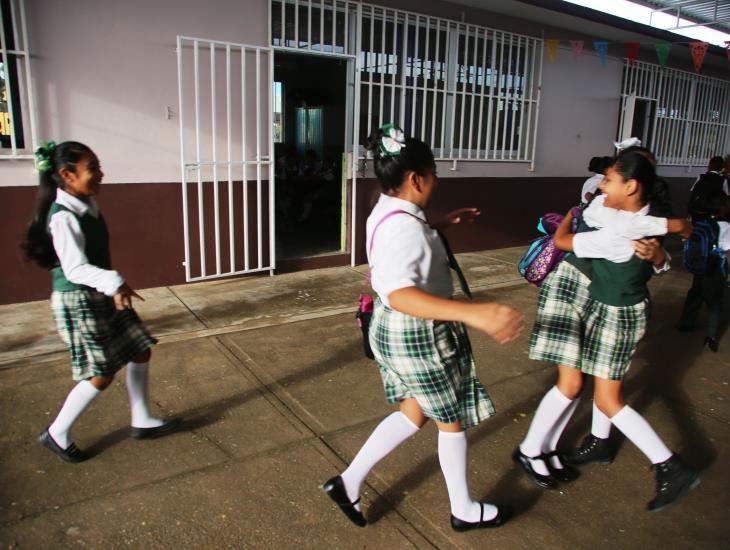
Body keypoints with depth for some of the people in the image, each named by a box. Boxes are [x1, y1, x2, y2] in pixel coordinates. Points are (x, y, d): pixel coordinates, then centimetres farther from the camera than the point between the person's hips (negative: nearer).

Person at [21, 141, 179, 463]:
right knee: (101, 375, -1)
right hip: (77, 302, -9)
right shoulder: (63, 217, -22)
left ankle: (141, 422, 27)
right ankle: (57, 434, 22)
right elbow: (75, 268, -29)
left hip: (101, 297, 9)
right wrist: (114, 283, -44)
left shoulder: (89, 205, 5)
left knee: (140, 352, 11)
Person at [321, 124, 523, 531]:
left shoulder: (388, 213, 3)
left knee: (414, 413, 23)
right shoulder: (404, 227, -29)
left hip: (397, 329, 10)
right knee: (452, 419, 13)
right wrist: (475, 313, -53)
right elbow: (401, 294, -45)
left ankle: (349, 482, 28)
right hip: (420, 334, -9)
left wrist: (443, 225, 20)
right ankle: (465, 511, 36)